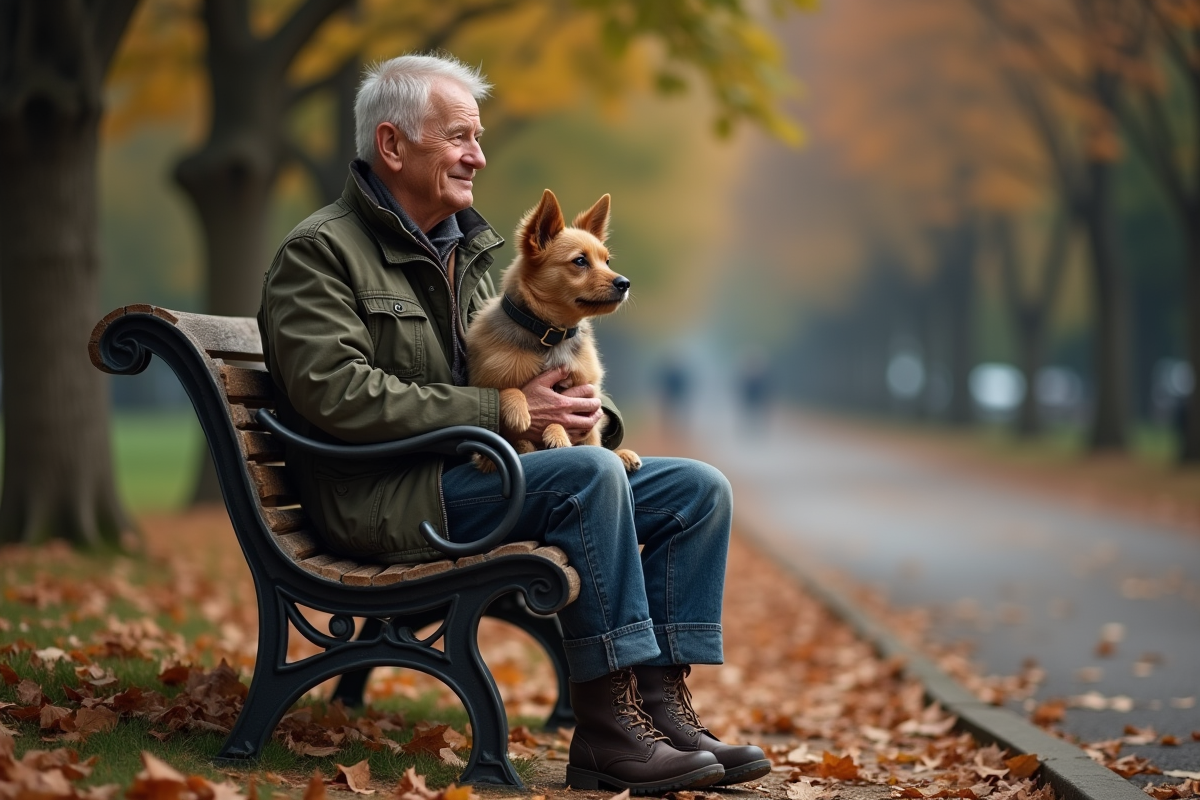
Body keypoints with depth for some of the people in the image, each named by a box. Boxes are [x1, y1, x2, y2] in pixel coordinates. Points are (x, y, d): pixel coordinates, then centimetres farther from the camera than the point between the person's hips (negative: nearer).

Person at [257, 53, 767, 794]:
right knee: (587, 475, -32)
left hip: (480, 470, 9)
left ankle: (662, 704, -11)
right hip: (387, 497, -9)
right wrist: (505, 412, -20)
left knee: (698, 490, -3)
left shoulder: (465, 247, 21)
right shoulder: (321, 253, -6)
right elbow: (339, 394, -19)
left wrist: (583, 411, -1)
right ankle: (607, 727, -28)